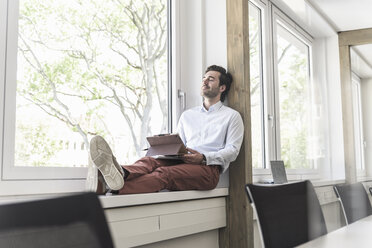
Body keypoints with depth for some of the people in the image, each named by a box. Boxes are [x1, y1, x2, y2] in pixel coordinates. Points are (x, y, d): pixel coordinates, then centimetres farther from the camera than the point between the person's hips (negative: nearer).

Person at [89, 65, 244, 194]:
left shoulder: (232, 116, 15)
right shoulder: (187, 115, 29)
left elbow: (232, 150, 3)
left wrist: (203, 158, -14)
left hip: (208, 168, -4)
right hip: (181, 163, 4)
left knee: (164, 172, -34)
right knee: (150, 161, -30)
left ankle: (114, 187, -58)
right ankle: (121, 174, -64)